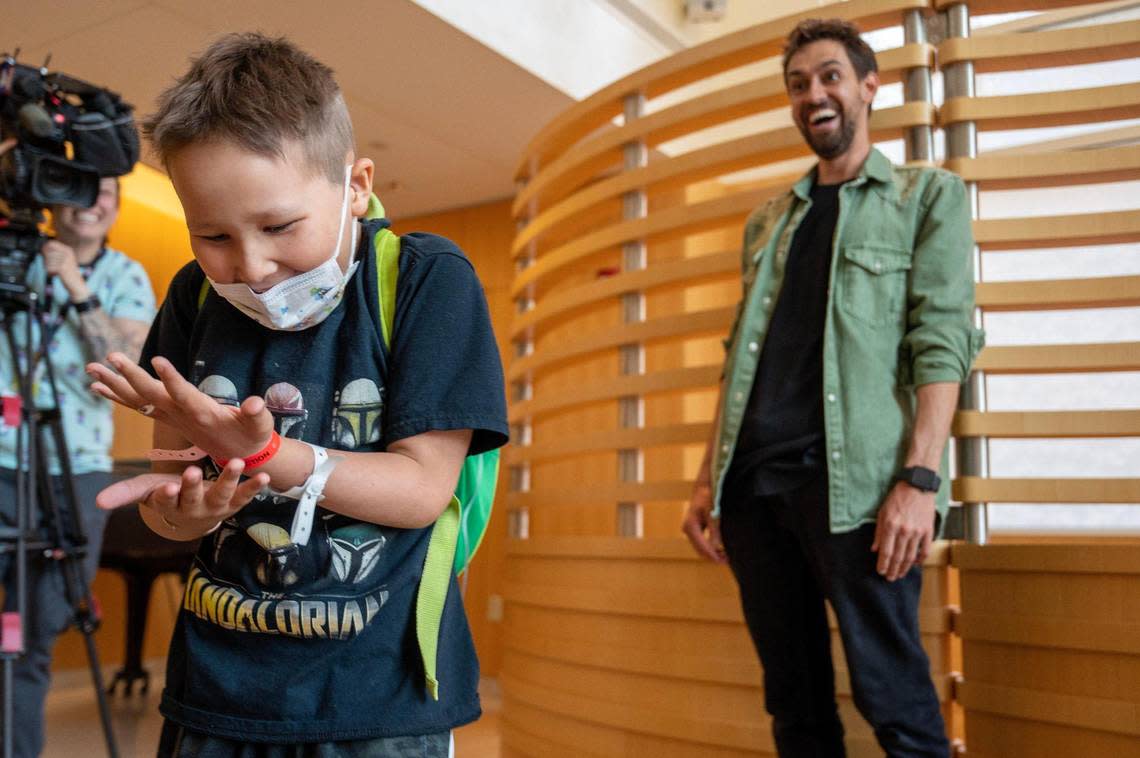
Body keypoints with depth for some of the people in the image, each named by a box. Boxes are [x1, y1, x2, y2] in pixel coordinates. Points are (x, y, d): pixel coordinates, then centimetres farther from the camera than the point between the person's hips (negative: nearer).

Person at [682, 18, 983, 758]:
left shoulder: (929, 194, 8)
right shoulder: (768, 220, 22)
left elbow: (942, 341, -4)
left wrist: (920, 477, -16)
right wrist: (708, 478, 12)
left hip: (853, 479, -5)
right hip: (754, 480, 5)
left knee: (892, 697, -3)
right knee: (793, 699, 11)